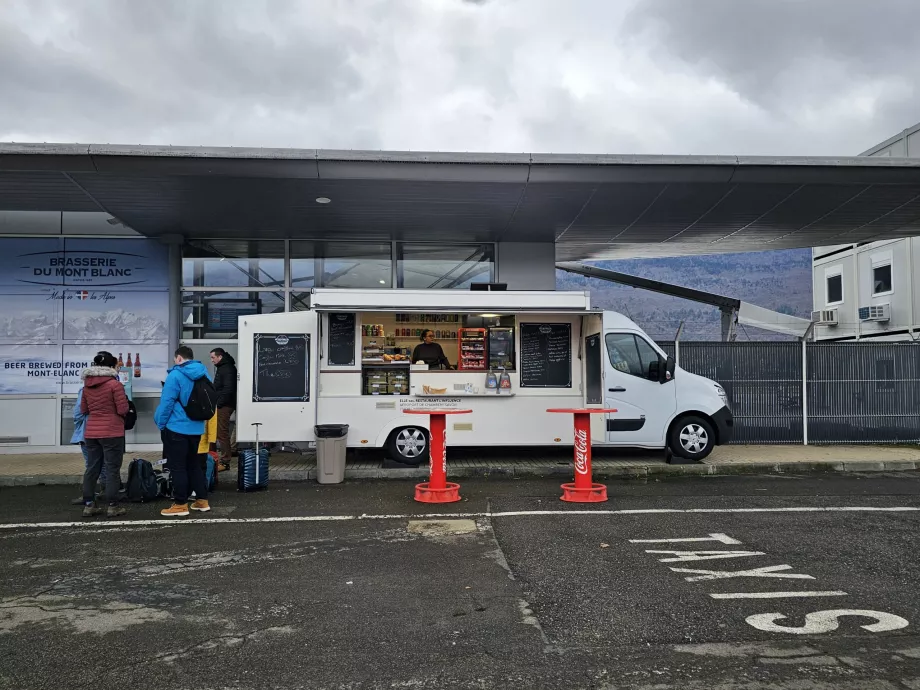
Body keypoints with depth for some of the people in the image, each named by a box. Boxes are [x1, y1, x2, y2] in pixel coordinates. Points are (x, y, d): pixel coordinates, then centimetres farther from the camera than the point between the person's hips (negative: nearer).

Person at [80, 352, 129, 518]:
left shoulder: (87, 384, 7)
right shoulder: (115, 384, -12)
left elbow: (83, 409, 14)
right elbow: (123, 410, -12)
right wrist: (119, 404, 8)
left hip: (90, 433, 6)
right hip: (112, 432, -6)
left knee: (91, 468, 12)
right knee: (112, 469, 1)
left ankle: (89, 505, 15)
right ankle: (112, 506, 4)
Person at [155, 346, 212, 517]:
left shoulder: (176, 375, -15)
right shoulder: (204, 374, 7)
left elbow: (167, 402, -16)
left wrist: (161, 423, -4)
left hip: (176, 428, -7)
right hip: (196, 428, 7)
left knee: (177, 466, 1)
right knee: (193, 463, 18)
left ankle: (180, 505, 5)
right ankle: (202, 500, 20)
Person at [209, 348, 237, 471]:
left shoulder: (228, 369, -14)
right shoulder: (222, 368, 19)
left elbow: (228, 389, -22)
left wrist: (218, 403, -20)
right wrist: (216, 403, 16)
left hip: (224, 406, -11)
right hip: (221, 406, 11)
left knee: (222, 433, -7)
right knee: (221, 432, 13)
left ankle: (225, 462, -3)